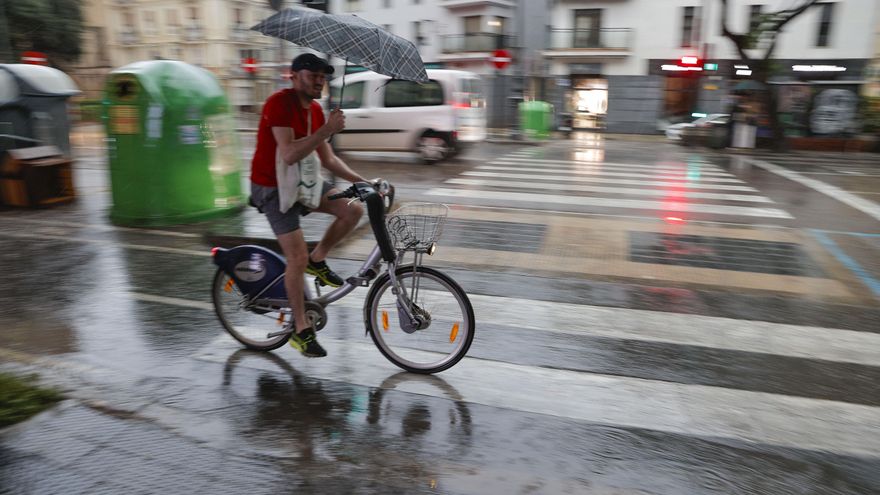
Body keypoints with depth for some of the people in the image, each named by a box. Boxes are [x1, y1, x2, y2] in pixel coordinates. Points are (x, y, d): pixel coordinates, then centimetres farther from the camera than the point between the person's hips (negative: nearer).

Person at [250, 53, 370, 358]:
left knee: (353, 209, -10)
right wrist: (327, 129, -32)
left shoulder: (316, 110, 6)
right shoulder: (279, 103, -19)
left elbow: (328, 159, 9)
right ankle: (301, 330, 5)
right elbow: (289, 155, -31)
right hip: (272, 187, -7)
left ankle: (318, 260, 12)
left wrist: (359, 180, -1)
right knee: (297, 257, -12)